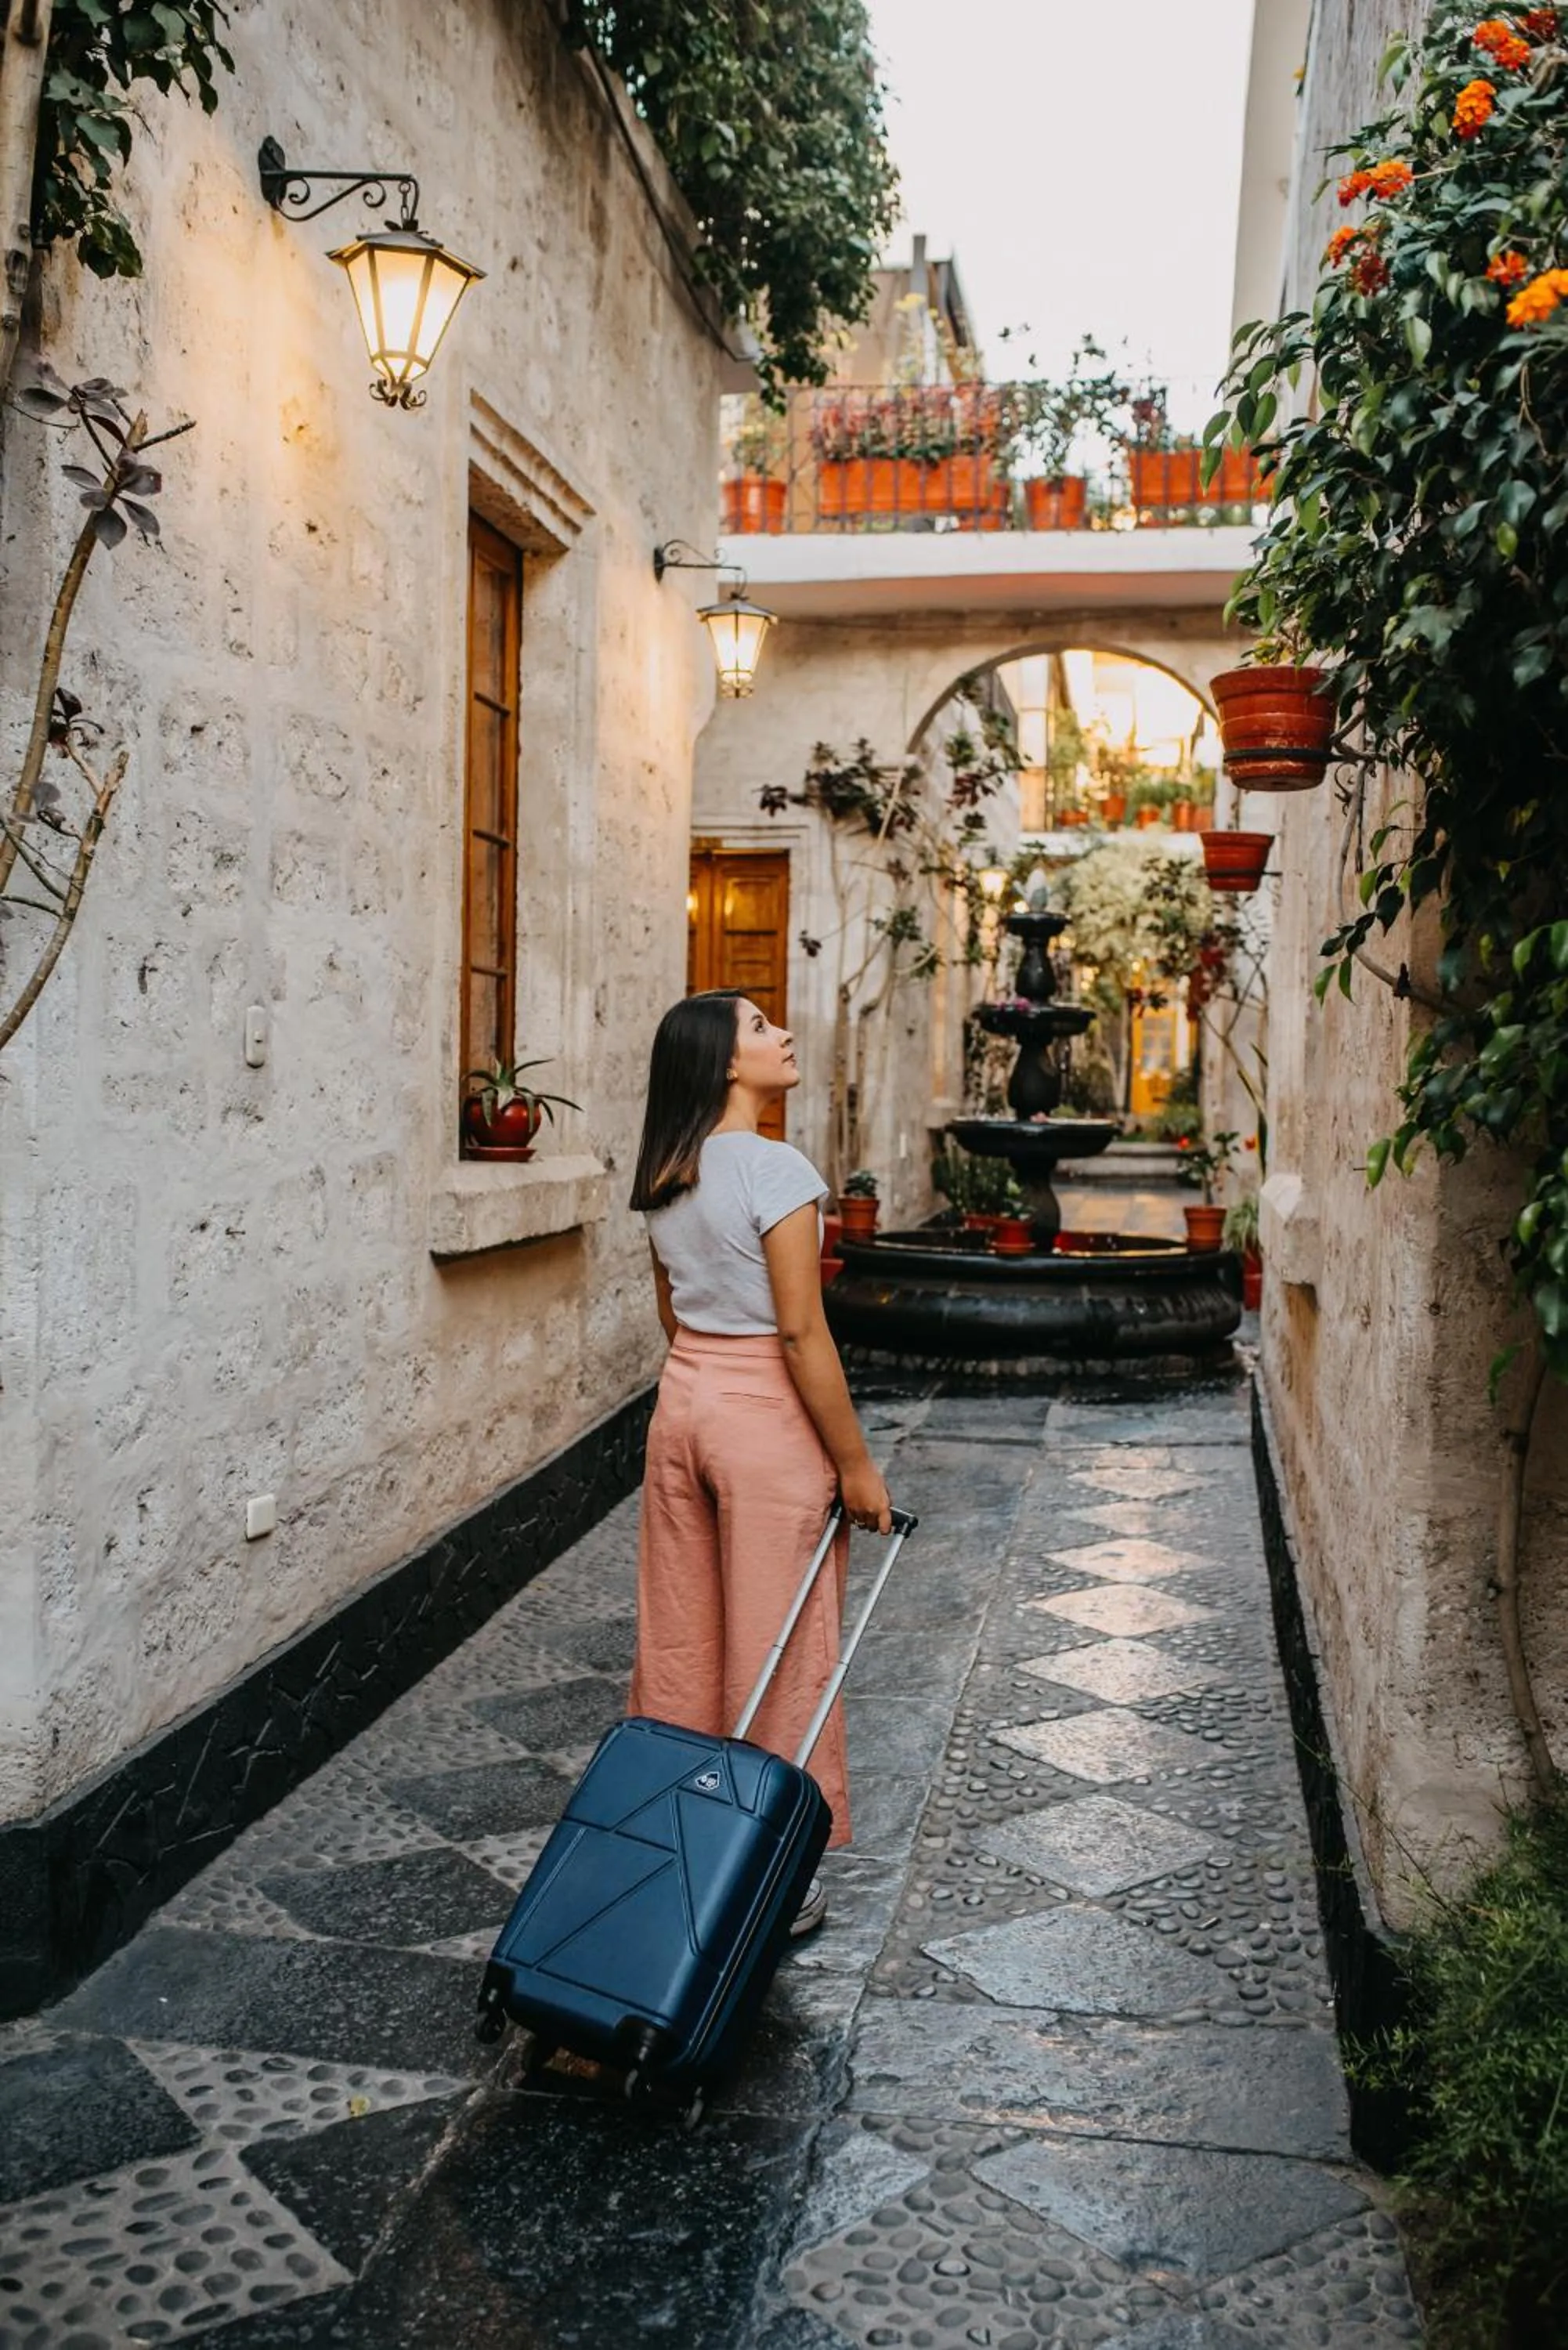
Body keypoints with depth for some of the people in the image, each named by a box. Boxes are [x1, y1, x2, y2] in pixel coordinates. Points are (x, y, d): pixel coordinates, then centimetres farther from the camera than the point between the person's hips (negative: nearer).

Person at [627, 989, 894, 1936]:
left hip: (682, 1402, 7)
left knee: (679, 1639, 15)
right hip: (766, 1415, -7)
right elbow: (802, 1333, -18)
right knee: (775, 1648, 5)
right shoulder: (777, 1169, -17)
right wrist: (856, 1464, -11)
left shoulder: (666, 1174, 6)